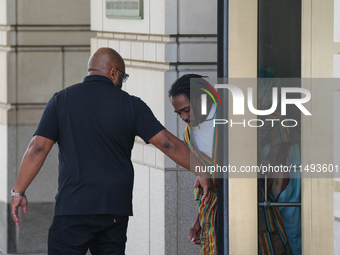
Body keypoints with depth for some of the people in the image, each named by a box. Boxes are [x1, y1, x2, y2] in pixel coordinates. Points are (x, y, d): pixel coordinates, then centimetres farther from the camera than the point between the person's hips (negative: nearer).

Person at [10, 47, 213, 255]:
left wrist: (18, 191, 4)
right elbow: (168, 143, 1)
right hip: (116, 210, 2)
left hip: (73, 206, -2)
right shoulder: (131, 105, 3)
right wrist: (202, 173, 9)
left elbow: (38, 148, -3)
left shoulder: (61, 100, 1)